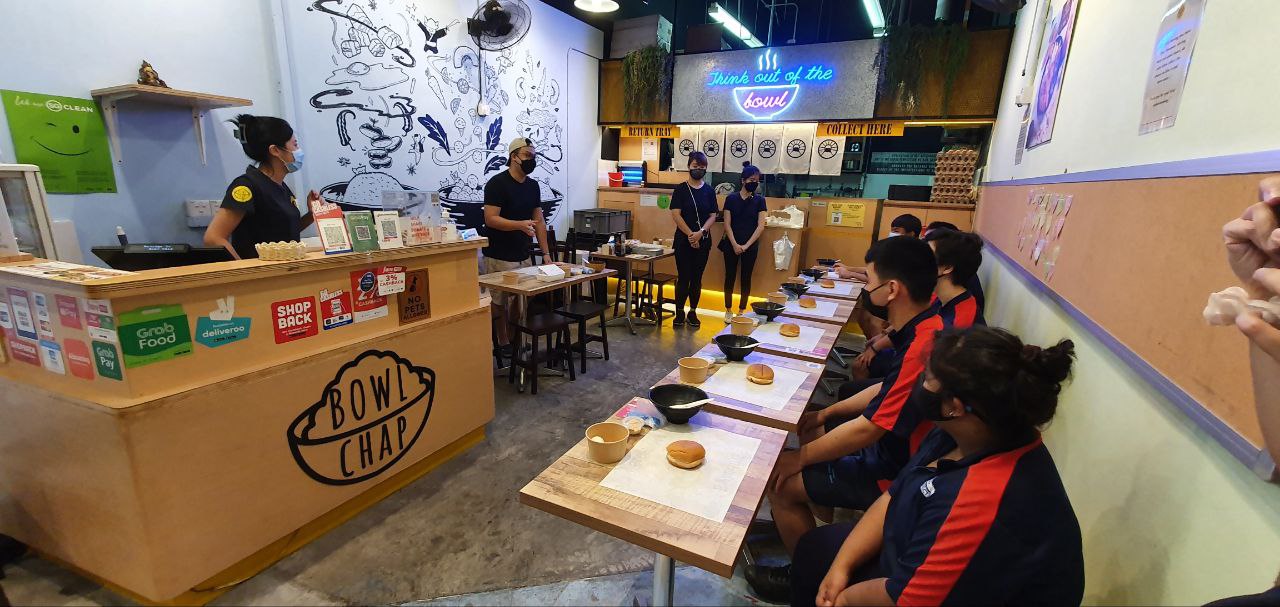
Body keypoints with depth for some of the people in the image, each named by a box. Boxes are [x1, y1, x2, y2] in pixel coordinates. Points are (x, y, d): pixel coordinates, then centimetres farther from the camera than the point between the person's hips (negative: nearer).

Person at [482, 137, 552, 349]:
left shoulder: (533, 185, 12)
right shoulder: (497, 184, -9)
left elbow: (539, 220, 12)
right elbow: (490, 219, -16)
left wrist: (546, 254, 7)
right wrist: (521, 225, -30)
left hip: (524, 257, 6)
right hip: (499, 258, -6)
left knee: (520, 306, 8)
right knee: (499, 305, -1)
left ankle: (514, 343, 21)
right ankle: (501, 346, 12)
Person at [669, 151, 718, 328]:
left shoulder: (709, 190, 7)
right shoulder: (680, 189, 0)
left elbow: (712, 215, 3)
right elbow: (676, 214, -8)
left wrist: (700, 232, -14)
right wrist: (690, 235, -15)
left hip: (703, 240, 2)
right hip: (683, 239, -2)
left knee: (697, 278, 7)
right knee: (683, 277, -2)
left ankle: (693, 312, 18)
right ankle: (679, 312, 10)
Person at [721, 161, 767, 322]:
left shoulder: (759, 200, 1)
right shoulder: (731, 198, -1)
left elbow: (760, 226, -4)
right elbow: (727, 224, -4)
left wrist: (746, 245, -12)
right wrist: (735, 245, -13)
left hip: (751, 246, 1)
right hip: (732, 245, -1)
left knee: (746, 278, 7)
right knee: (730, 276, 5)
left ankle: (742, 310, 19)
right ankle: (728, 310, 16)